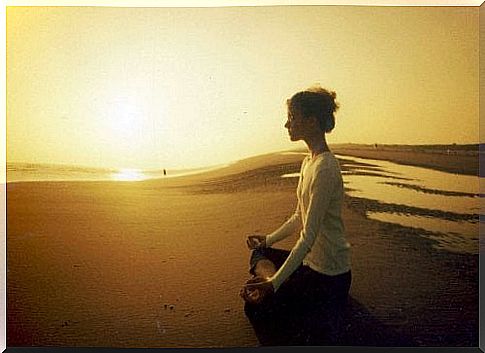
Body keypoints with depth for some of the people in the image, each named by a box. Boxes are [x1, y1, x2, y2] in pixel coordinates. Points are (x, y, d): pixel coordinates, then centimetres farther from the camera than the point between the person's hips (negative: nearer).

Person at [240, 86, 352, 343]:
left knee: (255, 304, -3)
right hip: (312, 259, 9)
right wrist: (268, 239, 18)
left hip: (327, 274, -9)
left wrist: (274, 283, -25)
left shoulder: (324, 169, -25)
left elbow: (308, 236, -27)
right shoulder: (309, 162, 5)